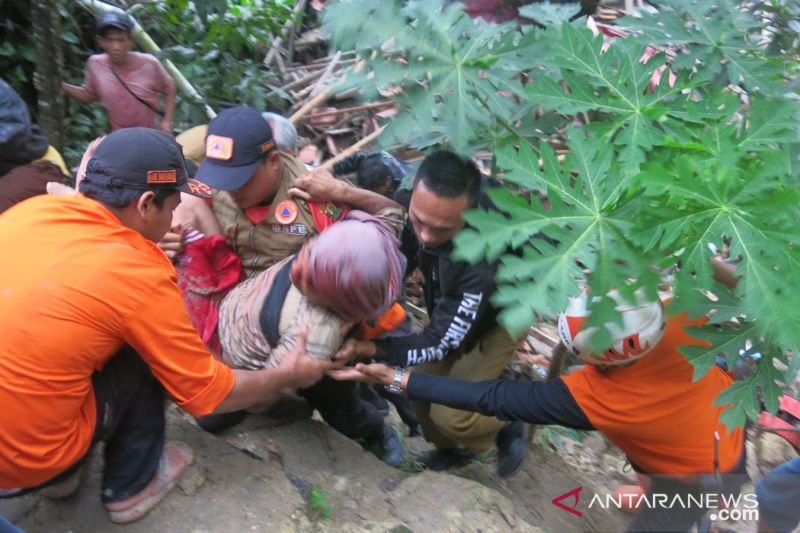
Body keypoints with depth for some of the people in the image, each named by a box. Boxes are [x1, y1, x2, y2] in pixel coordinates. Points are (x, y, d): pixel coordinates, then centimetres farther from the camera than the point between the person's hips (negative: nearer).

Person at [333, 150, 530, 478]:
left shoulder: (485, 260, -44)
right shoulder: (415, 208, -28)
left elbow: (441, 342, -33)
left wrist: (371, 349, -41)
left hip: (500, 315, -5)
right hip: (448, 309, 6)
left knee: (451, 413, -12)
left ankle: (509, 428, 20)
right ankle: (454, 447, 36)